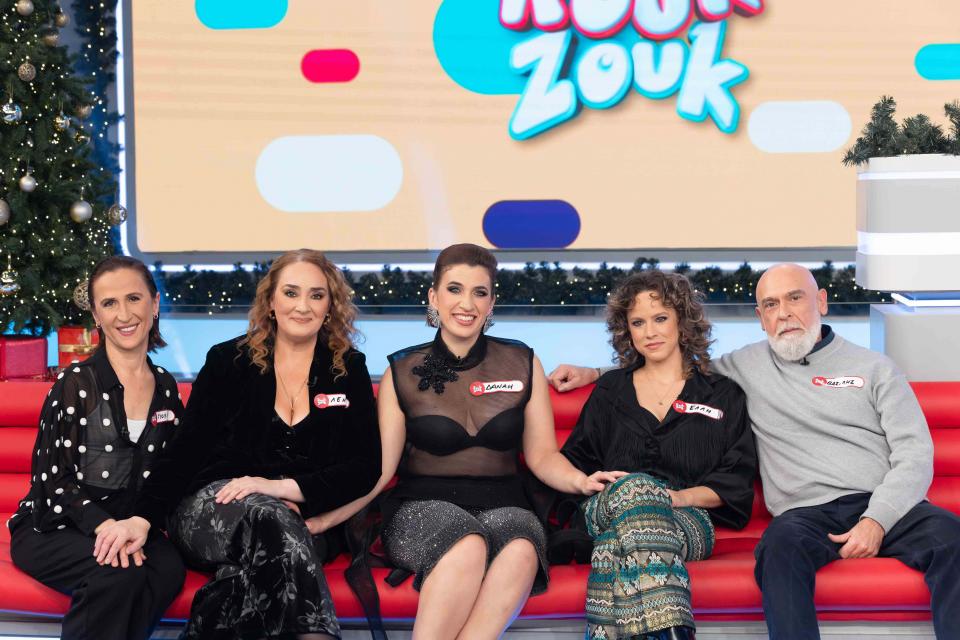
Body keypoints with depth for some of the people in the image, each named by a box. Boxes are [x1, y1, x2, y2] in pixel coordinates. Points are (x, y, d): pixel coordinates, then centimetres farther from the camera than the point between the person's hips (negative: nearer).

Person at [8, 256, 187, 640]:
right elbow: (53, 478, -8)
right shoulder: (76, 383, -5)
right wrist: (102, 524, -24)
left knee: (168, 568, -29)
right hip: (53, 527, -4)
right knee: (118, 575, -34)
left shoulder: (165, 388, 10)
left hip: (128, 525, 4)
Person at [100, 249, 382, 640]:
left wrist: (284, 487, -15)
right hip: (211, 508, 0)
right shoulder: (228, 361, 7)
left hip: (303, 521, 1)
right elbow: (185, 449, 2)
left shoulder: (349, 370, 8)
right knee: (268, 517, -38)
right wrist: (143, 517, -16)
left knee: (271, 517, -38)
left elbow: (365, 468, 1)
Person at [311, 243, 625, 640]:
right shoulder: (402, 373, 5)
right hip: (424, 507, -1)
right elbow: (379, 466, 0)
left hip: (502, 506, 2)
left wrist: (581, 481, -12)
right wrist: (324, 517, -15)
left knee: (521, 550, -35)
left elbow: (542, 455, 9)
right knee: (468, 545, -36)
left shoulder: (523, 364, 9)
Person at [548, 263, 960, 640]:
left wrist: (877, 519, -11)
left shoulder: (874, 368, 14)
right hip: (806, 513, 0)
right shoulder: (746, 366, 18)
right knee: (782, 544, -37)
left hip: (886, 505, 0)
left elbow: (915, 453, 6)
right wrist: (593, 373, 22)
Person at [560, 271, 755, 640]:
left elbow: (736, 482, 9)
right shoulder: (609, 391, 25)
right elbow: (575, 462, 20)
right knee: (635, 489, -39)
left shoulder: (723, 395, 19)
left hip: (689, 519, -1)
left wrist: (680, 496, -10)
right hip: (604, 510, 1)